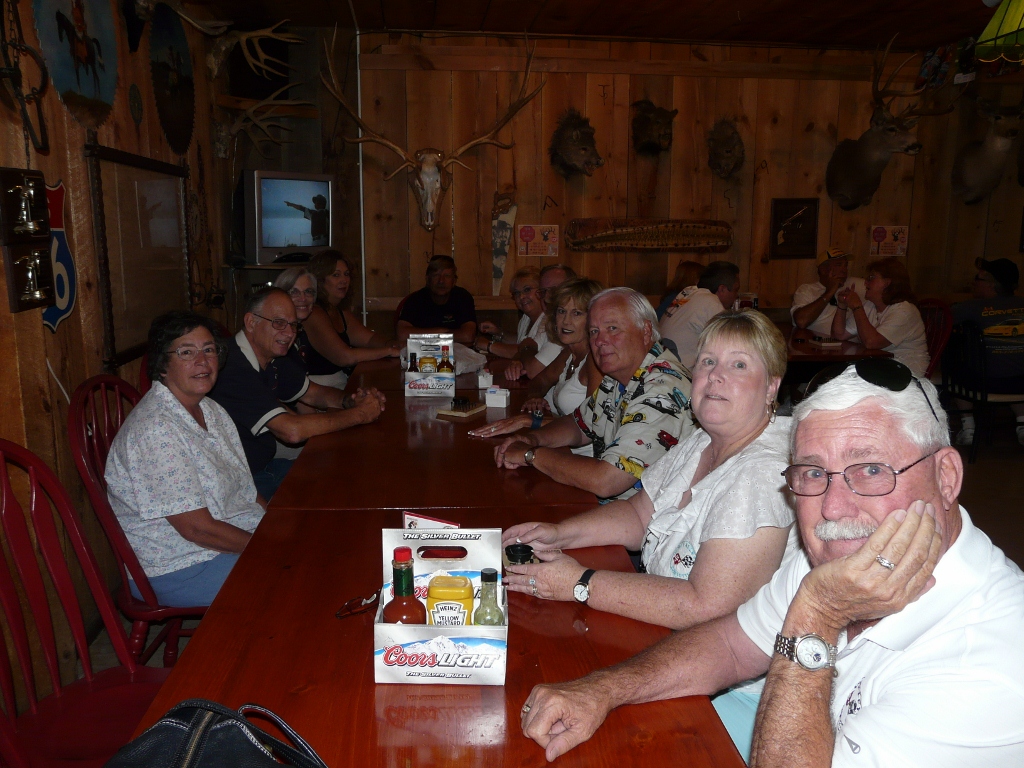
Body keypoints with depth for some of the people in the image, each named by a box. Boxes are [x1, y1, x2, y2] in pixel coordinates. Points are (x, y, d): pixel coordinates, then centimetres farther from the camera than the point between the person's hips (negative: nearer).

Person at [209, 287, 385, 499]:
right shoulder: (233, 368, -25)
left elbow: (314, 393, 17)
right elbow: (292, 430, -31)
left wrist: (348, 401, -6)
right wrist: (359, 414, -21)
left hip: (265, 465, 9)